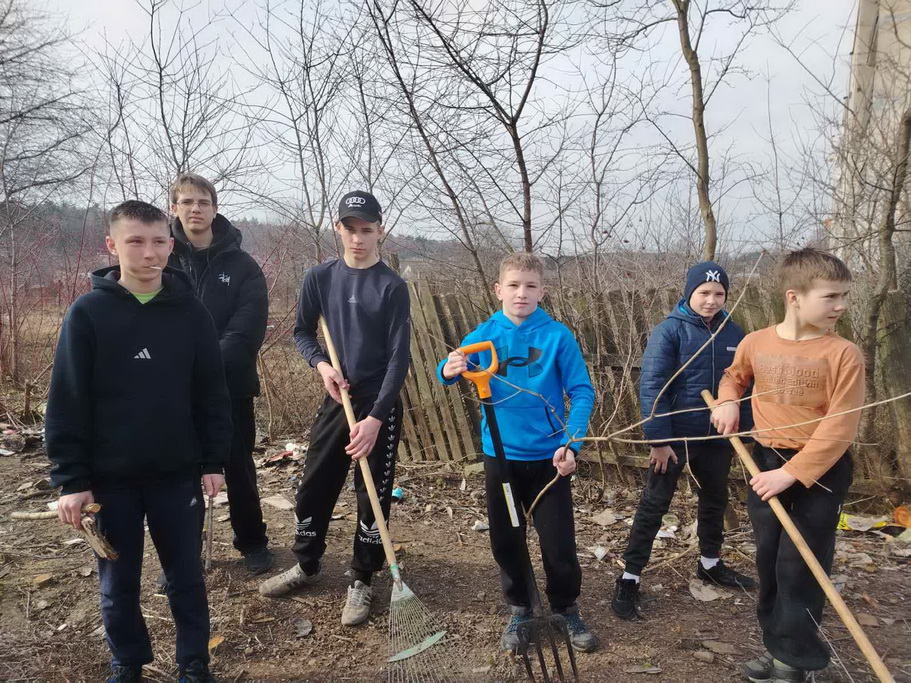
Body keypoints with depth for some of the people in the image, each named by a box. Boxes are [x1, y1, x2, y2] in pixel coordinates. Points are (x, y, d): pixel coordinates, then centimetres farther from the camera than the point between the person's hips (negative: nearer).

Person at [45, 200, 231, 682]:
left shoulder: (190, 311, -2)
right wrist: (71, 479, -7)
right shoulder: (87, 313, -6)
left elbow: (212, 393, 2)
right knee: (118, 582, 14)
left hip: (178, 474, 1)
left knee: (186, 576, 11)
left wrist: (213, 461, 0)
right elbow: (67, 403, -5)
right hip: (111, 477, 0)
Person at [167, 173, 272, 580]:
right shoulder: (161, 261, 1)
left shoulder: (241, 266, -1)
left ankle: (252, 542, 29)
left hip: (230, 386, 0)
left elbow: (247, 332, -10)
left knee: (238, 468, 10)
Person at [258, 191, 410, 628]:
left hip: (380, 404, -4)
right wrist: (321, 364, -9)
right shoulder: (319, 278, 0)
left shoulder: (392, 287, -11)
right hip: (336, 398, 4)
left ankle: (362, 581, 24)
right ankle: (306, 565, 35)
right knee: (313, 486, 13)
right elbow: (302, 332, 12)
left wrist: (375, 418, -20)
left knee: (373, 496, 5)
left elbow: (399, 358, -14)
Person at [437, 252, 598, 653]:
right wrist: (449, 371, -30)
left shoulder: (557, 335, -9)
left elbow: (582, 393, -9)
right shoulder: (485, 334, -3)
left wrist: (572, 443, -21)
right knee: (505, 541, 14)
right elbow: (449, 371, -6)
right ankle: (519, 610, 35)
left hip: (548, 457, -2)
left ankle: (566, 610, 31)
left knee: (559, 544, 5)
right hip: (500, 455, 2)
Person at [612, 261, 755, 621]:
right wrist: (659, 440, -20)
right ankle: (629, 577, 9)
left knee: (715, 500, 21)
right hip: (675, 437, -5)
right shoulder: (669, 331, -13)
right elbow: (652, 387, -17)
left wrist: (745, 429, 6)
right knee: (653, 505, 0)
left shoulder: (732, 332, 3)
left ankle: (710, 563, 42)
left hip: (718, 438, 6)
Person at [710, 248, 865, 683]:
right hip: (766, 461, 5)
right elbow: (734, 376, 20)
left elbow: (840, 428, -18)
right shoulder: (755, 343, -3)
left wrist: (792, 473, -21)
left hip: (821, 470, -4)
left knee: (799, 565, 2)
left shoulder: (843, 354, -15)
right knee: (768, 559, 15)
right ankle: (777, 645, 33)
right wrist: (727, 402, -2)